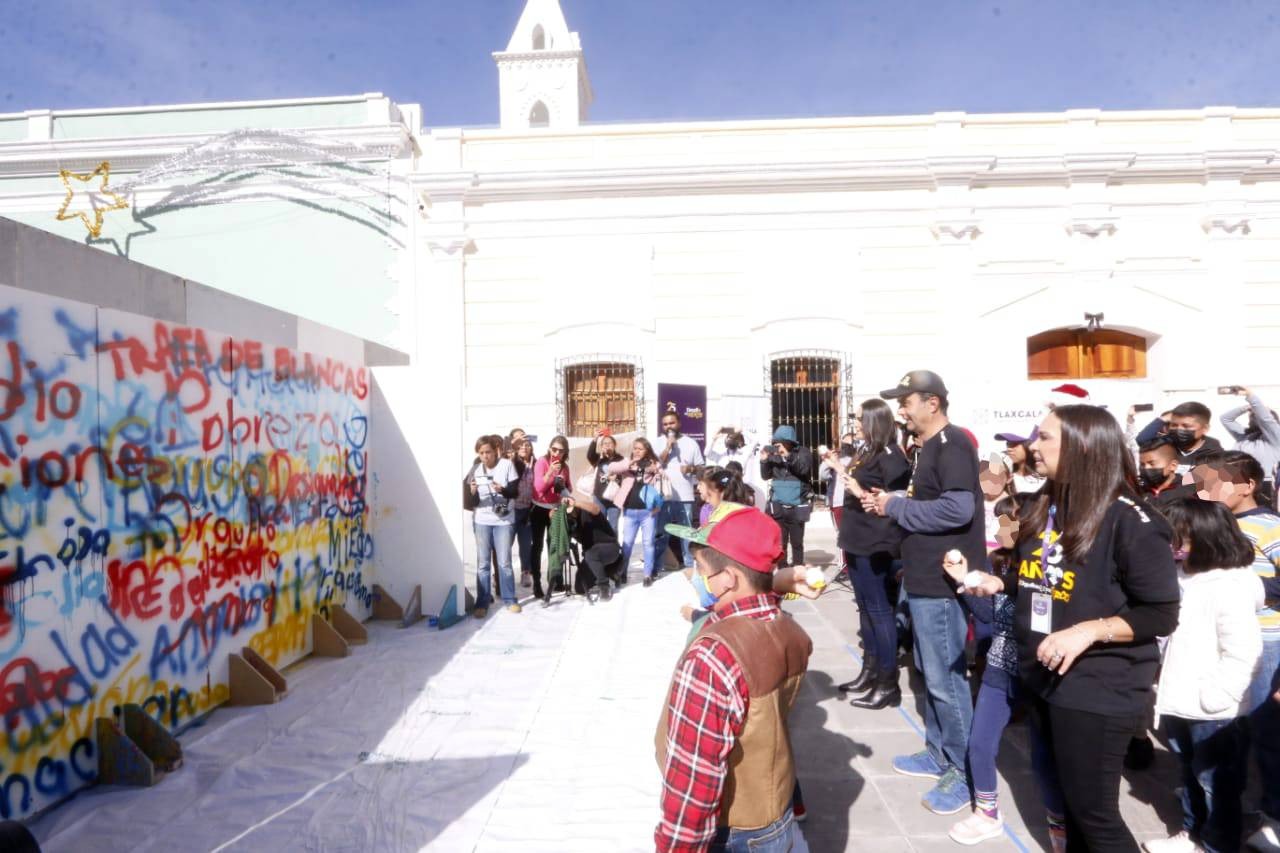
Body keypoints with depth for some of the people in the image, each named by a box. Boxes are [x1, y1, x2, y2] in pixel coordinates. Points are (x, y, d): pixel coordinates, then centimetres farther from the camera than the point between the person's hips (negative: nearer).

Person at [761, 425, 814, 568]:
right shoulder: (774, 454, 2)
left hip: (797, 506, -2)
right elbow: (766, 476, 5)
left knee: (796, 542, 8)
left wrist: (788, 456, -33)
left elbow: (804, 469, -21)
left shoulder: (803, 452, -3)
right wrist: (764, 461, -12)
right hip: (777, 506, 2)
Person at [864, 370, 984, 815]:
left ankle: (965, 771, 15)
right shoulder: (931, 445, 14)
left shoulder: (952, 444, -17)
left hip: (942, 581, -10)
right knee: (930, 671, 19)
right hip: (925, 577, 10)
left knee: (945, 678, 0)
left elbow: (958, 509, -29)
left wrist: (897, 506, -19)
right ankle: (938, 753, 33)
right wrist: (889, 502, 5)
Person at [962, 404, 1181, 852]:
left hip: (1099, 690, -7)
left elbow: (1162, 614, -17)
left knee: (1094, 812, 4)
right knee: (1069, 800, 23)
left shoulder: (1128, 519, -18)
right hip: (1043, 678, 8)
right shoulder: (1043, 507, 6)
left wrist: (1089, 631, -28)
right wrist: (997, 583, 0)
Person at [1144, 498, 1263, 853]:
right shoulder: (1187, 577, 7)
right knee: (1191, 777, 24)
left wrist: (1212, 698, -21)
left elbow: (1241, 652, -25)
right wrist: (1165, 686, 13)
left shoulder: (1230, 586, -21)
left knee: (1217, 785, 10)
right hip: (1181, 706, 9)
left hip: (1213, 713, -9)